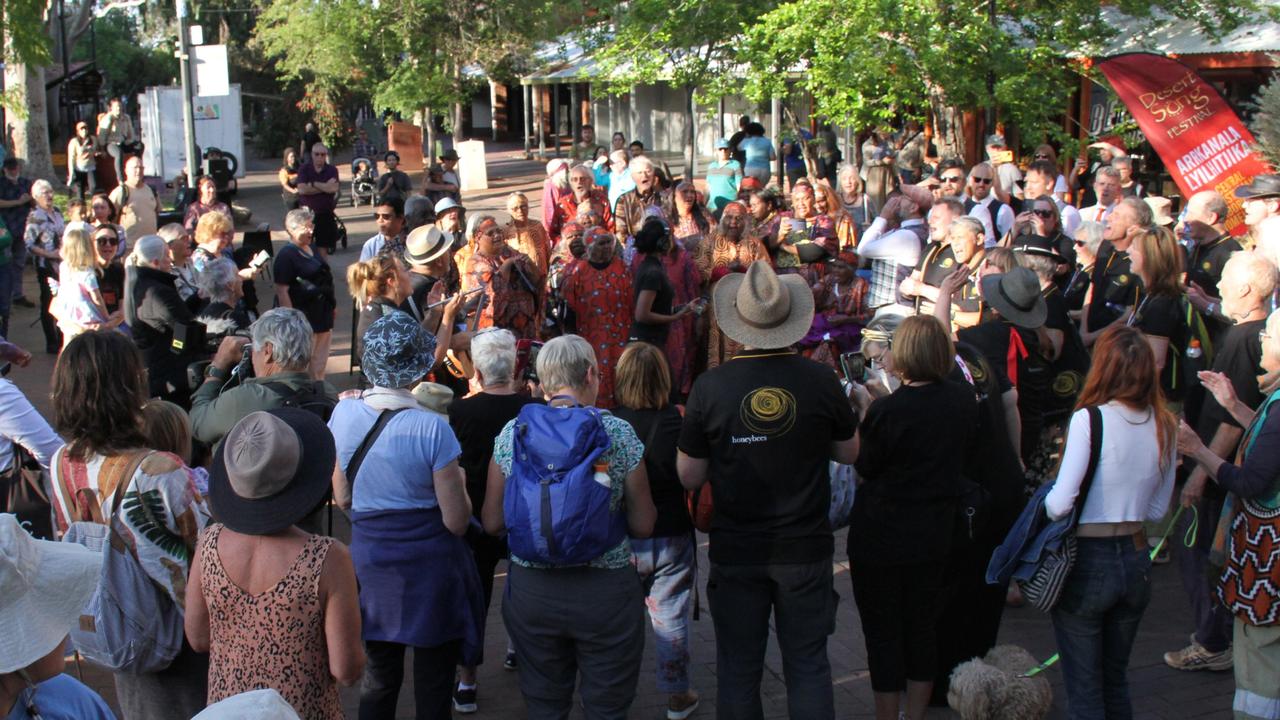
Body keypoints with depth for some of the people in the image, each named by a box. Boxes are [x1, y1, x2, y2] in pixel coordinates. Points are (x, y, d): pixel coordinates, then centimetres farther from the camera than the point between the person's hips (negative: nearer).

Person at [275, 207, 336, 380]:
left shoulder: (313, 250, 14)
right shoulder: (286, 255, -13)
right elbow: (282, 291, -18)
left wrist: (332, 305, 22)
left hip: (322, 315, 9)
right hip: (303, 318, -9)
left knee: (320, 362, 15)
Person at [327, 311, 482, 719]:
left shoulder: (344, 414, -6)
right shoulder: (432, 430, -21)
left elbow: (342, 498, 5)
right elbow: (457, 521, -16)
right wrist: (458, 482, 3)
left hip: (370, 560, 4)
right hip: (430, 568, -4)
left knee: (379, 676, 19)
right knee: (433, 684, 11)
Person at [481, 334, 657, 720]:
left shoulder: (511, 433, -1)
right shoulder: (618, 432, -7)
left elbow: (492, 523, 4)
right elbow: (643, 525, -4)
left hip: (530, 590, 2)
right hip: (604, 590, -2)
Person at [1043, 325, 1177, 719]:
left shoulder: (1090, 420, -17)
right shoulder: (1164, 426, 0)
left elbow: (1060, 503, -20)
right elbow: (1157, 509, 8)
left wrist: (1045, 500, 1)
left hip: (1087, 561, -5)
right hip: (1136, 561, 5)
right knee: (1116, 681, 20)